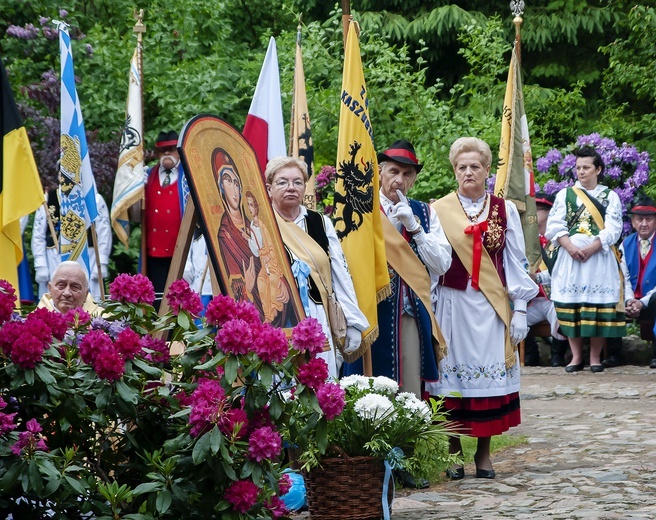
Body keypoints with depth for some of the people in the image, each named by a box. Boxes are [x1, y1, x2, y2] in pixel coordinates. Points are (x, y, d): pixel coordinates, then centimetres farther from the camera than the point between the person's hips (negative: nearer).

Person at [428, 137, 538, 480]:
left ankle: (484, 452, 12)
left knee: (490, 375, 2)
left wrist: (520, 309, 0)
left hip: (492, 307, 1)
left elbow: (516, 262, 5)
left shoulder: (505, 210, 6)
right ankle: (454, 452, 10)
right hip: (453, 305, -1)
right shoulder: (438, 211, 2)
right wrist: (427, 310, -3)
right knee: (453, 375, -1)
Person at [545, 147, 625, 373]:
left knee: (599, 304, -5)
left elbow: (613, 229, -2)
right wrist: (571, 248, -12)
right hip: (570, 257, 1)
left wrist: (590, 249, -14)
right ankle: (576, 356, 5)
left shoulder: (610, 196, 8)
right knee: (570, 305, -2)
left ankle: (595, 356, 3)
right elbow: (555, 225, 3)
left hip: (599, 257, -1)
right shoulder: (564, 195, 12)